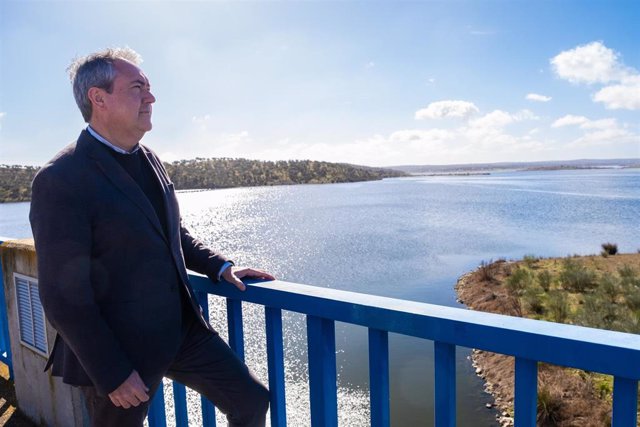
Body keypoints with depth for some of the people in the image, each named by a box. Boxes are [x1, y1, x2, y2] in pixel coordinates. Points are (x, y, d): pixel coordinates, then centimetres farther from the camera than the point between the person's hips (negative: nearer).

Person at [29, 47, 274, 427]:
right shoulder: (60, 180, -18)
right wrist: (113, 374, -15)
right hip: (120, 350, -6)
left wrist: (220, 266, 3)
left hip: (183, 328, 6)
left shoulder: (149, 160, 5)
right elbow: (63, 295, -18)